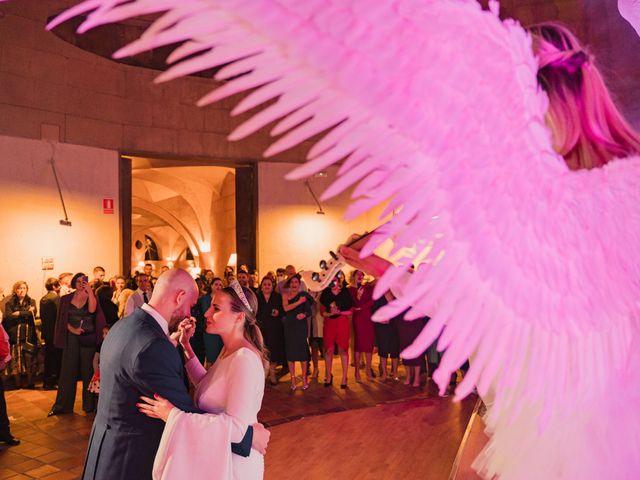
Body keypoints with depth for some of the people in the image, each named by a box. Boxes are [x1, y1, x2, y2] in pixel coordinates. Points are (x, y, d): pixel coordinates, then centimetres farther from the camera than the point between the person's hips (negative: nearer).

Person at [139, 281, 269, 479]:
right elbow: (207, 387, 11)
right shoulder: (228, 351, 3)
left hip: (234, 463, -8)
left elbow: (237, 425, -30)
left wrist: (174, 416, -31)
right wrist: (186, 346, 5)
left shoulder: (244, 359, -26)